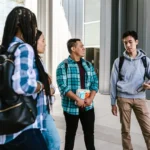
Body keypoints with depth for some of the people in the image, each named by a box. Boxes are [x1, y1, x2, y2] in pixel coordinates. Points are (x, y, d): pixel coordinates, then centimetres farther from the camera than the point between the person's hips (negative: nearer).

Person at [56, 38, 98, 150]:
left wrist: (90, 98, -10)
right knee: (71, 133, 12)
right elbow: (63, 87, -16)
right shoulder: (63, 66, -8)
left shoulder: (88, 64, 9)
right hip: (71, 107, -4)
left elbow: (95, 82, 5)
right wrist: (78, 99, -21)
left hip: (88, 106, 5)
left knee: (89, 132, 15)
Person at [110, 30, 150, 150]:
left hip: (140, 98, 1)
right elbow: (113, 83, 4)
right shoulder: (118, 61, 2)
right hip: (123, 98, 0)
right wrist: (113, 103, 3)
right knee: (125, 130, 9)